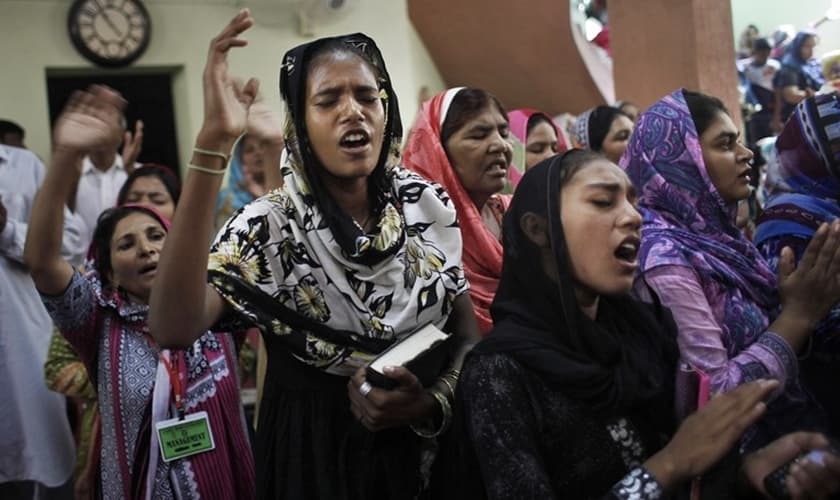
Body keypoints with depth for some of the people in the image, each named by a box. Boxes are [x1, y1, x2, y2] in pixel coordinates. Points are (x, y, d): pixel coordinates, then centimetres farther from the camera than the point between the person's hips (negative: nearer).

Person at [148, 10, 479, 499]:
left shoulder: (429, 204, -6)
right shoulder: (273, 224, -17)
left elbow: (468, 332, 2)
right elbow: (174, 327, -34)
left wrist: (434, 402, -20)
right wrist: (214, 143, -39)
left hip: (420, 447, 3)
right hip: (314, 452, -2)